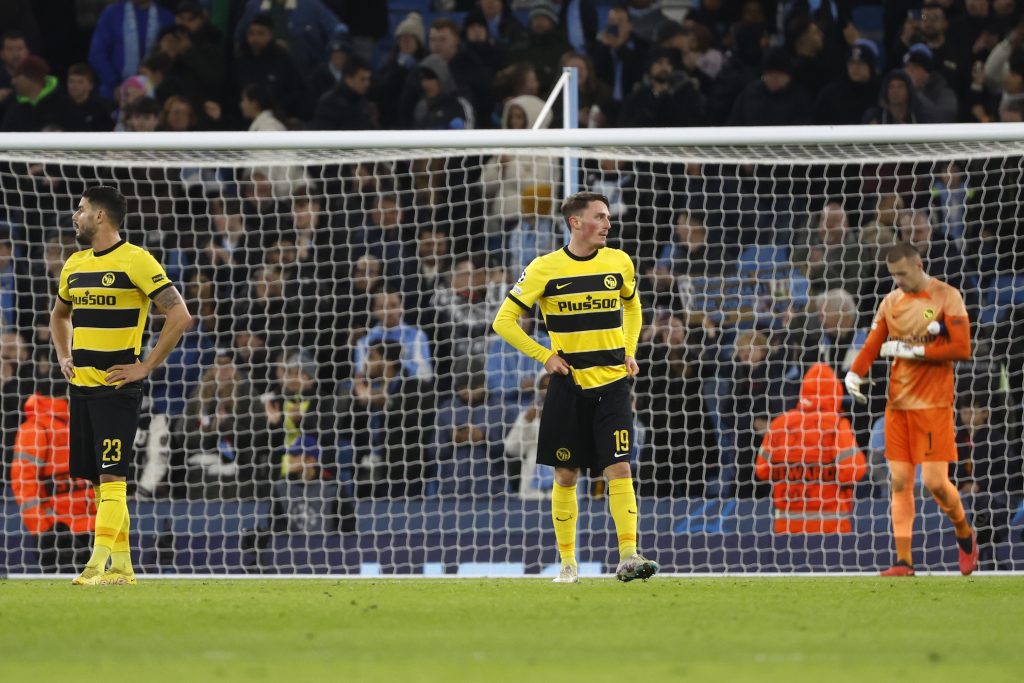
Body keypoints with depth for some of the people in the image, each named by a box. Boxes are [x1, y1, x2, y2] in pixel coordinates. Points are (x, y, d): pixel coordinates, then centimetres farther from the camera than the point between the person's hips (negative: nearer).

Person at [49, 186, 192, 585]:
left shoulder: (135, 261, -9)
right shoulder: (75, 265, 14)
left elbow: (179, 315, -13)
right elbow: (60, 314, 33)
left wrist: (147, 366, -13)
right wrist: (64, 358, 18)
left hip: (117, 386, -8)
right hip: (81, 385, 8)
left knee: (111, 474, -13)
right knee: (97, 477, 7)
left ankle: (98, 564, -18)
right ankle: (122, 566, 11)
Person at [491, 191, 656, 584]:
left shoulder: (619, 263, 3)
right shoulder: (545, 269, -6)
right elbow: (504, 321, 0)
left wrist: (629, 351, 11)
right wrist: (544, 356, -7)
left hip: (613, 383, 1)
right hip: (568, 386, -1)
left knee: (619, 469, -10)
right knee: (565, 476, 4)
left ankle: (628, 557, -13)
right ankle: (567, 562, 13)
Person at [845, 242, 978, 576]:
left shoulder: (946, 297, -6)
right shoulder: (891, 302, 11)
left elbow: (961, 348, -14)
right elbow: (872, 345, 10)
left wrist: (910, 351, -15)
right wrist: (854, 373, -10)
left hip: (933, 404, -5)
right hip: (898, 403, 5)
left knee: (935, 480, -9)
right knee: (900, 482, 1)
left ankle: (965, 535, 19)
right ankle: (903, 561, 2)